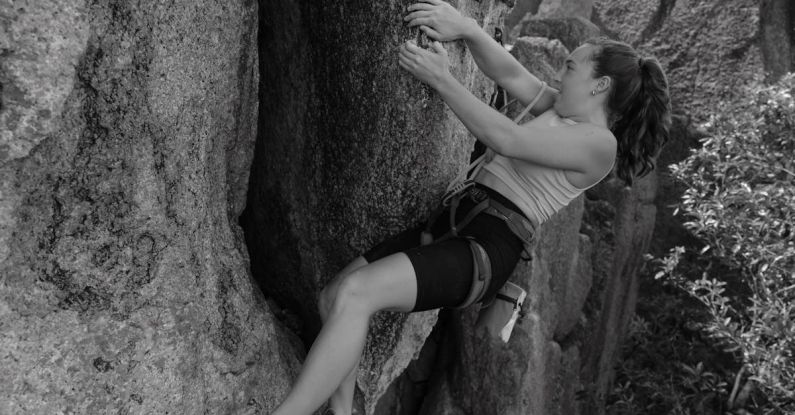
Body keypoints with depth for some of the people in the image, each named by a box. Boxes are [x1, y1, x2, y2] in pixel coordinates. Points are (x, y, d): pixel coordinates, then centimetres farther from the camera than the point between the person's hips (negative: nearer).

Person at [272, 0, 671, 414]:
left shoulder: (600, 143, -8)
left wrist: (439, 77, -16)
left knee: (355, 294, -29)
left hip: (486, 251, -9)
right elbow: (507, 73, 9)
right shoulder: (563, 111, 19)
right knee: (333, 297, -3)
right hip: (451, 226, 9)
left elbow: (506, 140, -18)